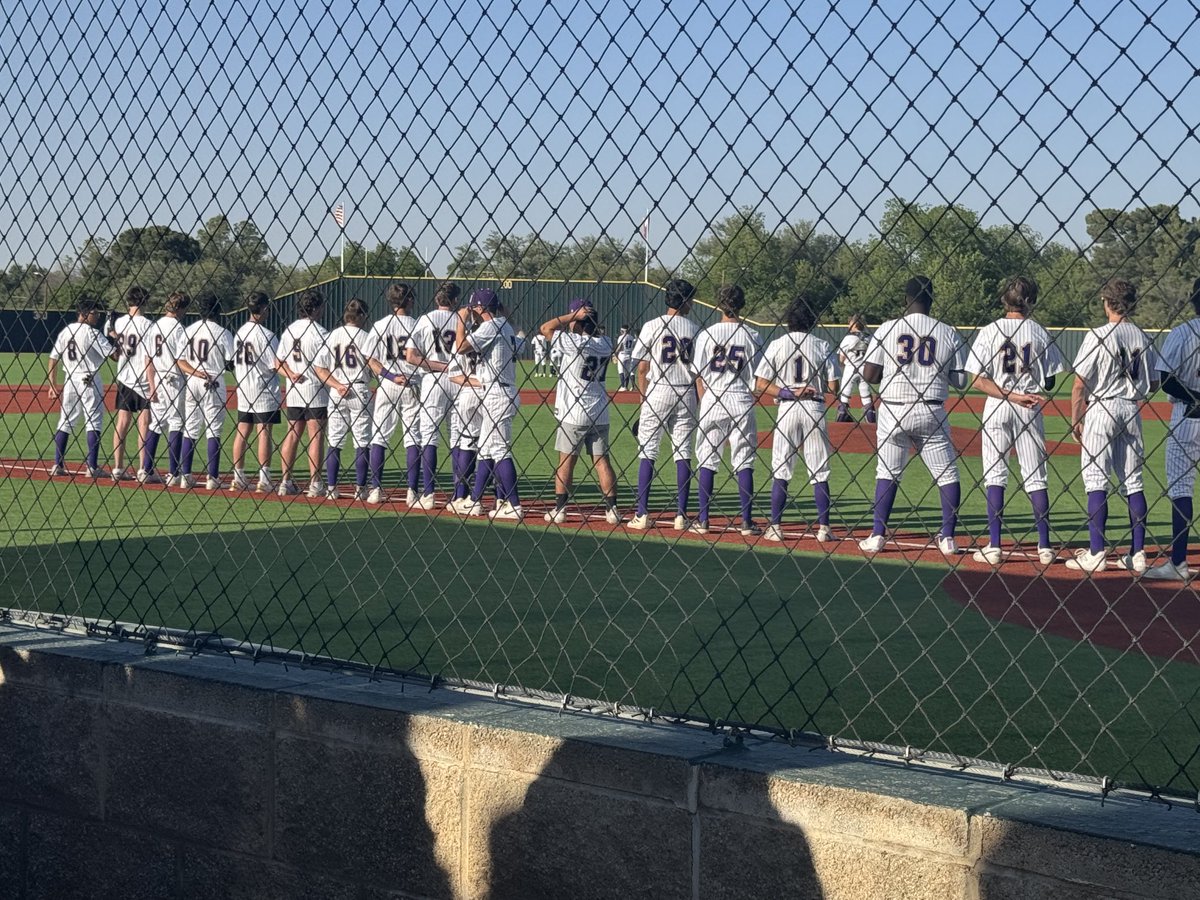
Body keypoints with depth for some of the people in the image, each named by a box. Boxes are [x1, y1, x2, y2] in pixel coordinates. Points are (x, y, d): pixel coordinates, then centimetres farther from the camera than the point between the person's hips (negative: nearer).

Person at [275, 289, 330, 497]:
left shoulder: (288, 330, 9)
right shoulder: (319, 332, -12)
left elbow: (278, 361, 9)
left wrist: (291, 374, -3)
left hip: (293, 392, 6)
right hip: (315, 388, -6)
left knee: (292, 434, 10)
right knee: (316, 435, -2)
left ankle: (285, 482, 9)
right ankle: (315, 484, -3)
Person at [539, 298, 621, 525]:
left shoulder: (574, 343, -14)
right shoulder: (606, 344, 2)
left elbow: (546, 328, -8)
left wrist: (574, 315, -8)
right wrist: (588, 318, 8)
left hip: (574, 415, -5)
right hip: (600, 414, 5)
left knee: (566, 461, 3)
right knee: (602, 460, 7)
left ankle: (559, 509, 5)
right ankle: (612, 509, 4)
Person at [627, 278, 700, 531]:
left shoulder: (652, 326, -3)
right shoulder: (694, 329, 3)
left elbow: (642, 368, -3)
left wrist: (643, 397, 7)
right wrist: (697, 401, 11)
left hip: (658, 392, -2)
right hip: (686, 394, 2)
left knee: (647, 452, 2)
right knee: (683, 453, 6)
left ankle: (642, 514, -2)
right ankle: (681, 515, 3)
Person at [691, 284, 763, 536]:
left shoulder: (706, 335, -2)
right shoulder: (752, 336, -2)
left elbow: (699, 375, 0)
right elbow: (756, 377, 1)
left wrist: (705, 403, 10)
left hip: (713, 401, 0)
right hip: (742, 402, 0)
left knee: (707, 461, 8)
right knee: (744, 462, 5)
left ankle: (702, 520, 8)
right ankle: (747, 521, 3)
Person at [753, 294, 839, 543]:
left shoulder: (777, 345, -1)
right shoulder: (822, 347, -1)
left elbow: (760, 384, -5)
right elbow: (833, 387, -1)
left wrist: (789, 393, -8)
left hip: (787, 409, 0)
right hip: (815, 408, 0)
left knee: (780, 471, 6)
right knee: (820, 473, 5)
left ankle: (775, 527, 3)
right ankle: (823, 527, 2)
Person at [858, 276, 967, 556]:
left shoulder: (887, 329, -2)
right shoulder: (948, 333, 1)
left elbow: (869, 374, -2)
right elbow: (961, 381, 2)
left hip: (893, 410, 0)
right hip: (931, 412, 0)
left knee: (887, 472, 10)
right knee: (947, 474, 9)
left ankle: (878, 535, 7)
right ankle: (948, 538, 5)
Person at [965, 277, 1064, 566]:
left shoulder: (989, 332, -4)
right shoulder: (1040, 333, -2)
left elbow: (980, 380, -10)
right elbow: (1049, 383, 0)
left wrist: (1010, 396, -13)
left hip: (996, 409, -1)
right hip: (1031, 410, 1)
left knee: (995, 477, 4)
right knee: (1036, 478, 6)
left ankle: (994, 547, -1)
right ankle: (1044, 547, 4)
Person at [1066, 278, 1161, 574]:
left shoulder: (1098, 336, -10)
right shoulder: (1144, 338, 5)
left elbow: (1079, 384, -10)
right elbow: (1153, 385, 10)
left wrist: (1075, 420, -1)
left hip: (1101, 409, -5)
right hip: (1132, 410, 5)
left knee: (1096, 480, -3)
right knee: (1133, 482, 8)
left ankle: (1096, 554, -7)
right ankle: (1137, 554, 7)